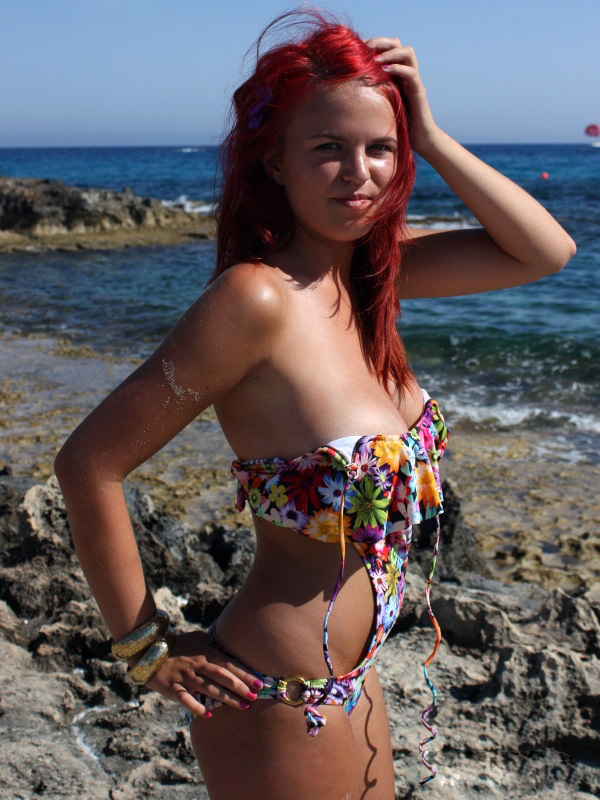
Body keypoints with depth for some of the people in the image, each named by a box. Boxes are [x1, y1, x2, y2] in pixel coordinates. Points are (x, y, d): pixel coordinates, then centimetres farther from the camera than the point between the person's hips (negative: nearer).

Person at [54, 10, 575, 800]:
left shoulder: (372, 265, -2)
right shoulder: (256, 297, -24)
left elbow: (546, 251, 0)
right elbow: (89, 462, -22)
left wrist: (430, 136, -9)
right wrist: (147, 649, -13)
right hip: (280, 702, -8)